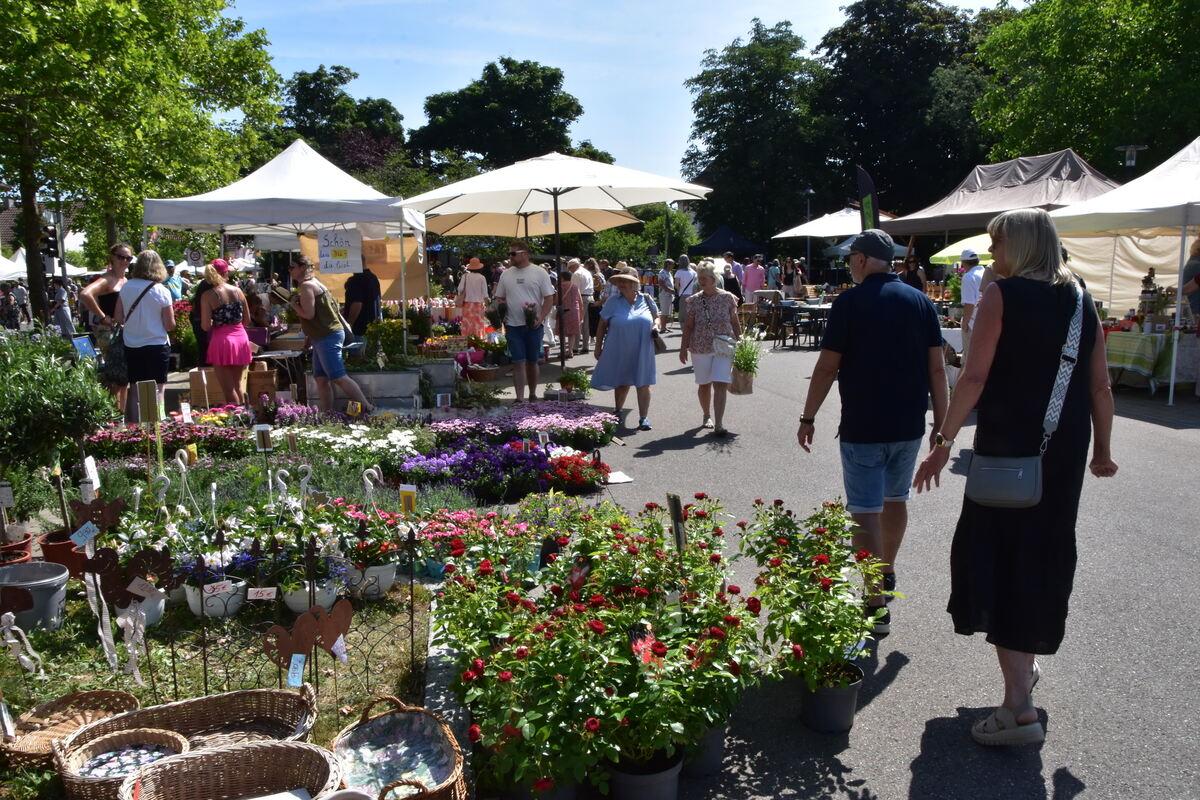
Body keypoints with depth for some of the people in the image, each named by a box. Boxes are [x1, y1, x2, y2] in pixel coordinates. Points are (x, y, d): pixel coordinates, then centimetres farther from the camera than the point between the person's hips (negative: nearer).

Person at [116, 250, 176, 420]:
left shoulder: (126, 287, -1)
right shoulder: (161, 291, -10)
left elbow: (119, 317, 4)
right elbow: (170, 325, -8)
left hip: (131, 347, 4)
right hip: (157, 345, -3)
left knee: (135, 391, 12)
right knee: (157, 391, 4)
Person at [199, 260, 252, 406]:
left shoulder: (208, 295, -6)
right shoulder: (237, 290, 4)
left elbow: (206, 326, -10)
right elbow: (247, 319, 9)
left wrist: (218, 322, 10)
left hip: (222, 340, -4)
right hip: (241, 338, 4)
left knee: (229, 389, 2)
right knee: (237, 386, 16)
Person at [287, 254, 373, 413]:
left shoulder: (306, 286, -12)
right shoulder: (314, 283, 19)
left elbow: (308, 314, -21)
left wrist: (293, 304, -5)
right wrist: (309, 338, 24)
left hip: (327, 338, -10)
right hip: (322, 338, 10)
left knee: (338, 377, -11)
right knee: (321, 379, 9)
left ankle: (367, 408, -10)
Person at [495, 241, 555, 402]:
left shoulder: (539, 273, -1)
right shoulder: (506, 274, 9)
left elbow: (549, 298, -3)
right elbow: (500, 298, 15)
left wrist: (541, 317, -17)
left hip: (533, 325, -2)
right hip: (513, 326, 2)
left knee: (532, 361, 9)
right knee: (518, 362, -2)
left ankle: (533, 395, 23)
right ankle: (520, 399, -1)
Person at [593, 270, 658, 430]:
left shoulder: (647, 300, 2)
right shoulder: (613, 303, -1)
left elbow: (656, 317, 16)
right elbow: (602, 326, 3)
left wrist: (656, 326, -7)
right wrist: (598, 348, 2)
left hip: (642, 351, 0)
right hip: (619, 351, 0)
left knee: (643, 384, -1)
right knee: (621, 383, 13)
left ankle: (644, 418, 5)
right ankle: (618, 412, 33)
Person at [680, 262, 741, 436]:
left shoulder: (727, 298, -2)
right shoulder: (694, 300, 2)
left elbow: (735, 323, 4)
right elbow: (688, 326, 5)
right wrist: (683, 347, 0)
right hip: (700, 349, 2)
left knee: (720, 384, -11)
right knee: (704, 384, 12)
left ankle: (719, 424, -13)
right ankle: (707, 416, 33)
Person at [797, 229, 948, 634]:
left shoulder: (850, 302, -9)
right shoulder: (921, 301, 4)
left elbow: (827, 367, -10)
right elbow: (937, 368, 2)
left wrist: (808, 417, -1)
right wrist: (941, 424, 7)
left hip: (863, 427, -5)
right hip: (909, 426, 6)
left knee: (866, 512, -1)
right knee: (896, 499, 22)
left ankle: (876, 604, -1)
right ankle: (887, 573, 41)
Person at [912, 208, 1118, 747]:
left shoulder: (1002, 296, -8)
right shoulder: (1081, 300, 9)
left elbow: (975, 377, -16)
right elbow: (1100, 386, 10)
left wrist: (943, 442, -13)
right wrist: (1102, 449, 19)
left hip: (1007, 446, -6)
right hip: (1066, 452, 6)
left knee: (998, 559, -1)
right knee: (1045, 553, 20)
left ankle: (1019, 707, -4)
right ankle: (1027, 665, 39)